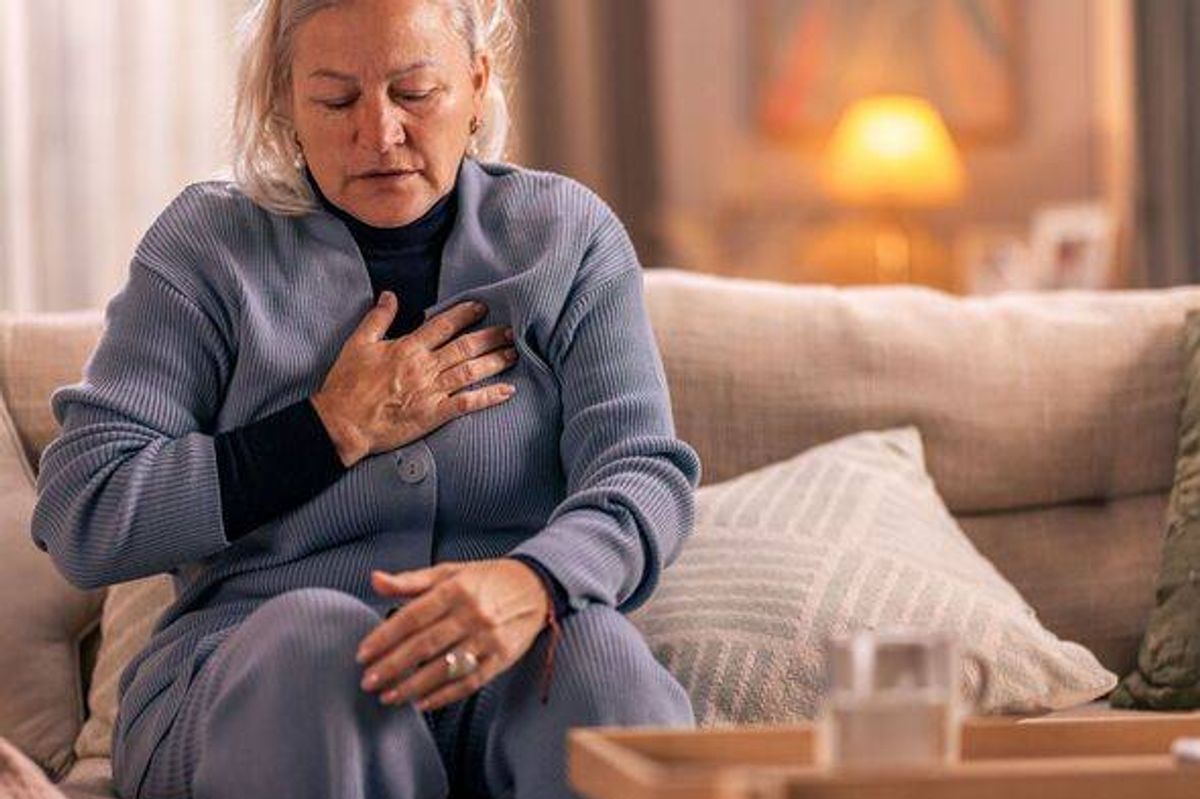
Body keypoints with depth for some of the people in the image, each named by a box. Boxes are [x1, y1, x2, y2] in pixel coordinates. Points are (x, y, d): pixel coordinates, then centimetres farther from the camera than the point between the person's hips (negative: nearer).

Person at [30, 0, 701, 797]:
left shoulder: (566, 232, 9)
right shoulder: (211, 243, 5)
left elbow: (646, 470, -6)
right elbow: (78, 520, -4)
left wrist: (534, 583, -30)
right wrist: (337, 430, -8)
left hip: (505, 672, 0)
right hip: (253, 683, 0)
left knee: (594, 642, -35)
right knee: (318, 632, -36)